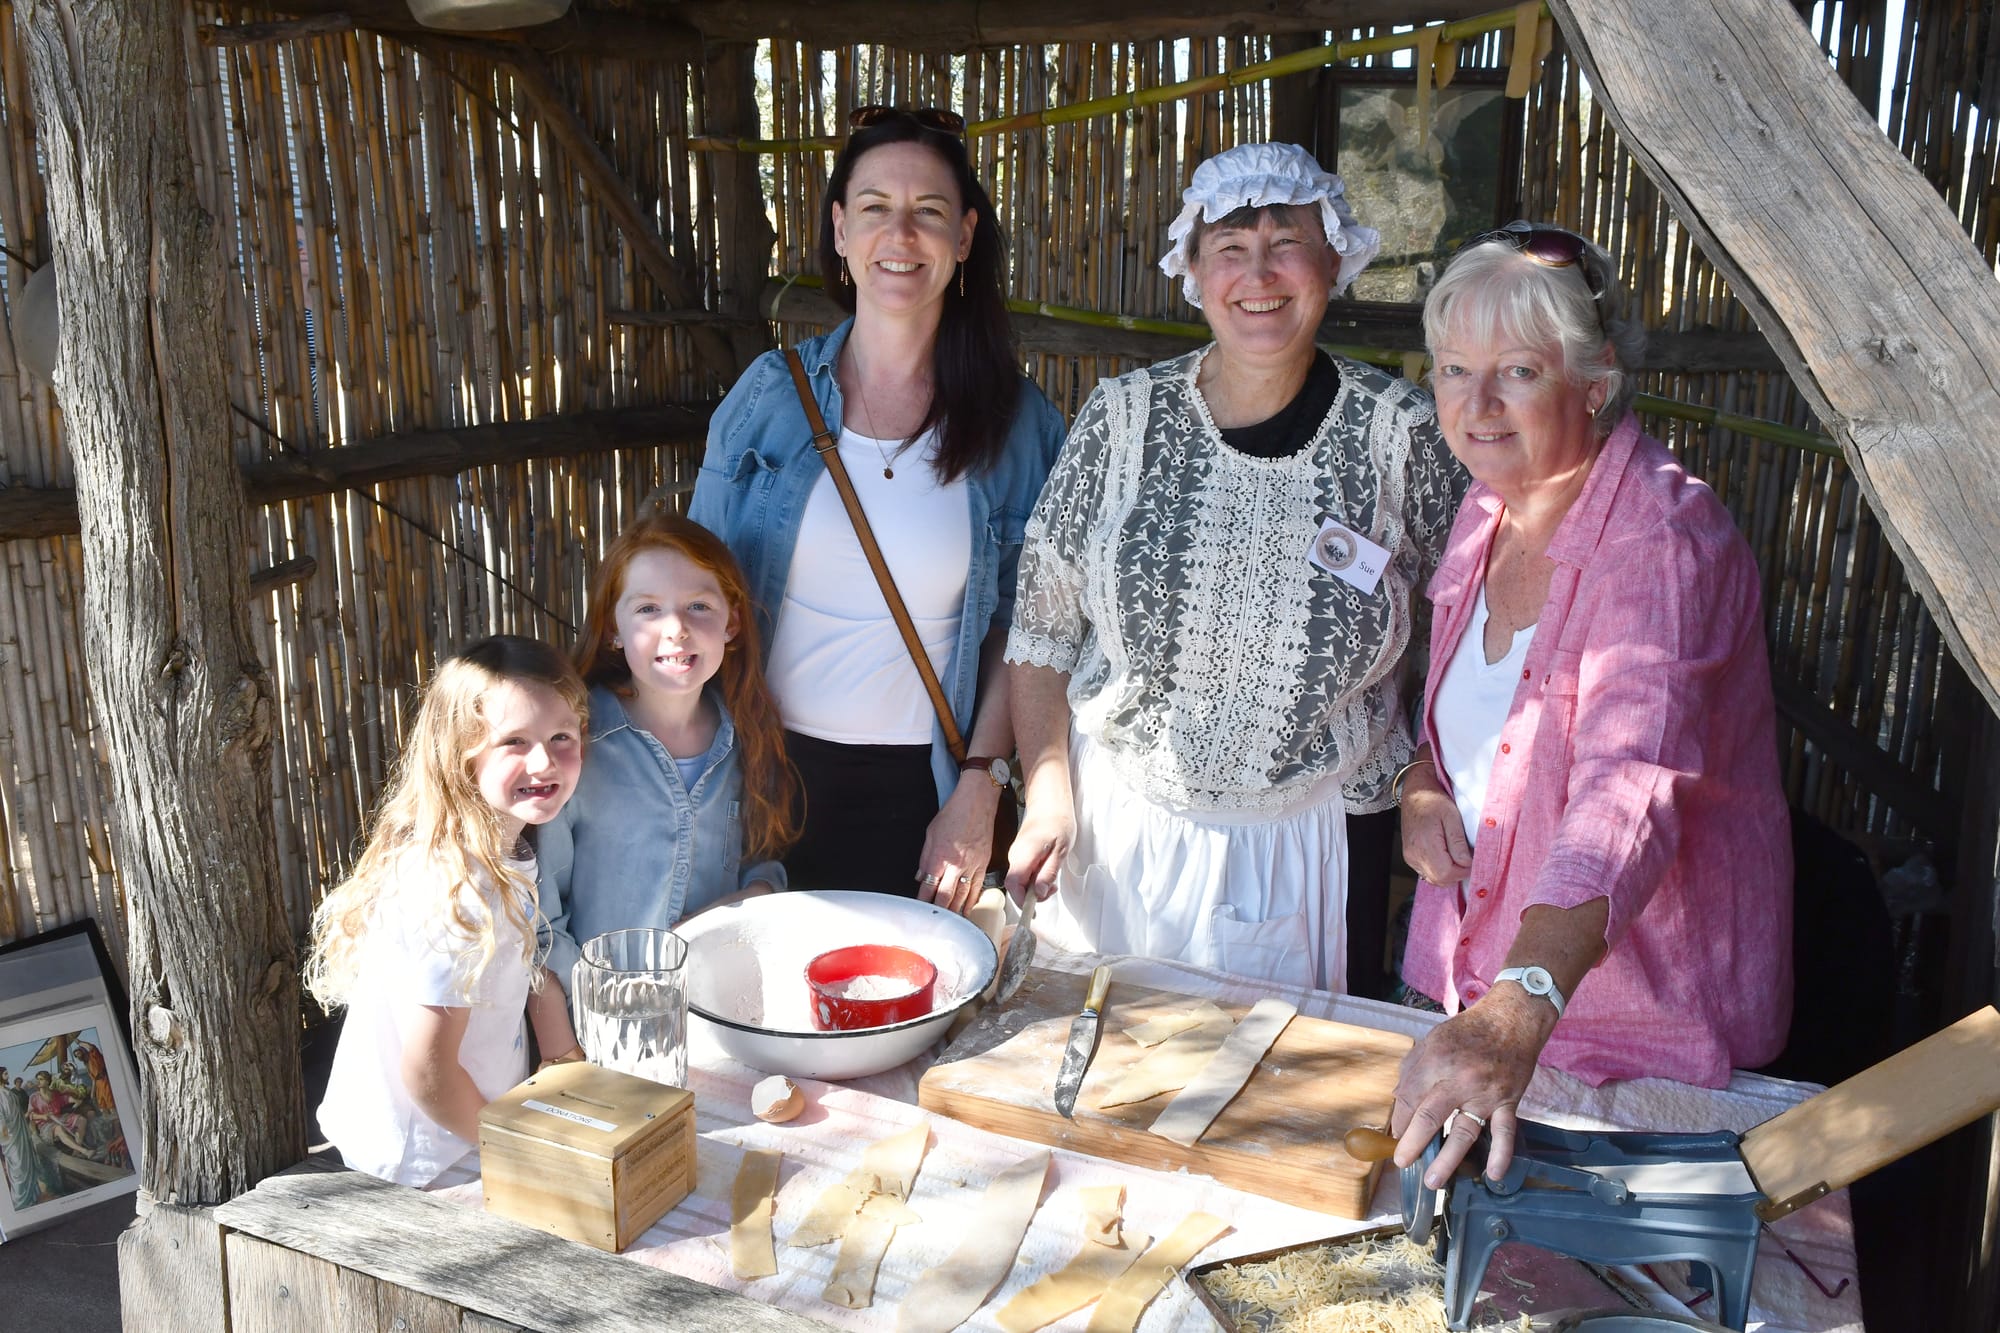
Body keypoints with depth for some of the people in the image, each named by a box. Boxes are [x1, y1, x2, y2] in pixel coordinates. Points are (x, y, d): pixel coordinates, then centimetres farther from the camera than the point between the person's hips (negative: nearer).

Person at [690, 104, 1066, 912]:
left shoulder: (1018, 422, -3)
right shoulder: (770, 394, -2)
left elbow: (1020, 628, 0)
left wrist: (979, 790, -6)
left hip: (925, 784, -1)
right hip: (775, 766, 1)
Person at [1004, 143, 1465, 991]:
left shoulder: (1397, 430, -7)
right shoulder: (1123, 416, -4)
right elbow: (1043, 627, 2)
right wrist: (1048, 798, -4)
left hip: (1303, 854, -1)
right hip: (1115, 831, 1)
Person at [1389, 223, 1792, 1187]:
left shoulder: (1664, 542, -25)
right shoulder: (1488, 509, 1)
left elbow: (1630, 793, -40)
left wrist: (1521, 1010, -54)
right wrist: (1419, 783, -5)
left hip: (1645, 1023, -7)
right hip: (1477, 970, 7)